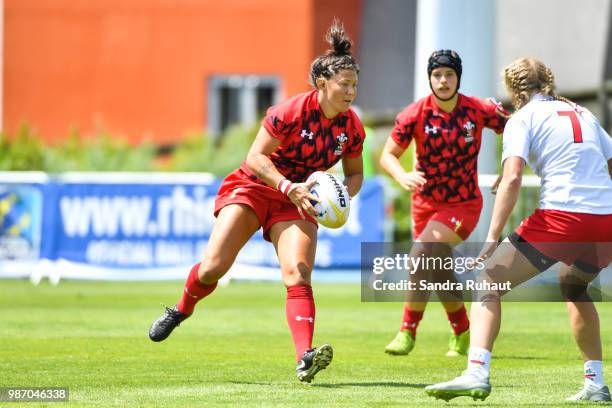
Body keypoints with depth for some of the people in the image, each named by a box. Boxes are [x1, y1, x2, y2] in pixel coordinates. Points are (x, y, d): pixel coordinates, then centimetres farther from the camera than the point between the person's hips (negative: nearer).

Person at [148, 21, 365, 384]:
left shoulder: (352, 128, -7)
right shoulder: (290, 112, -22)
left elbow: (355, 173, 9)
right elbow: (256, 157, -21)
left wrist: (343, 194, -13)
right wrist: (289, 187, -34)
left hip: (299, 200, 3)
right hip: (253, 188, -3)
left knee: (298, 276, -19)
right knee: (213, 266, -10)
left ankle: (305, 357, -32)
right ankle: (183, 309, 22)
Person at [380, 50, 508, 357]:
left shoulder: (479, 110, -12)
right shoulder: (416, 114, -11)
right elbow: (387, 156, -7)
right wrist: (402, 177, -27)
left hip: (464, 204, -3)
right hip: (426, 202, 3)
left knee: (421, 252, -25)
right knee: (441, 274, 13)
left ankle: (408, 332, -19)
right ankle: (462, 334, 38)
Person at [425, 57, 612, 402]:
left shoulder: (523, 118, 4)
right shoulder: (584, 115, 22)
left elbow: (512, 179, -9)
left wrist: (492, 238, -13)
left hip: (562, 217, -6)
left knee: (489, 282, 2)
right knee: (573, 286, 33)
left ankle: (477, 373, -19)